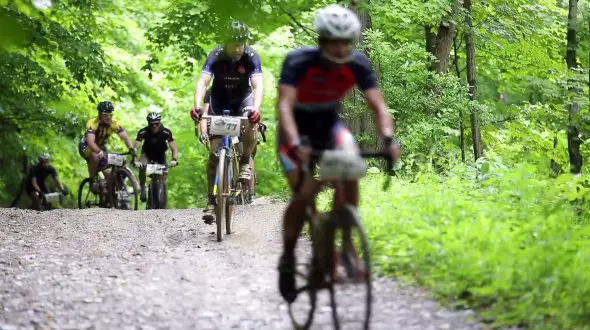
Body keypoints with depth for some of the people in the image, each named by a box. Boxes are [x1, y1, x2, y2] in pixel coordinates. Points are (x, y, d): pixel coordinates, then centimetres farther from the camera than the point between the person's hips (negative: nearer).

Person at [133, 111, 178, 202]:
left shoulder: (166, 132, -28)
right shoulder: (143, 132, -29)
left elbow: (174, 149, -30)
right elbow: (135, 148, -34)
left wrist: (174, 160, -50)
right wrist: (135, 161, -52)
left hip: (160, 155, 1)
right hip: (147, 153, -1)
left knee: (163, 180, -7)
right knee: (142, 167, -32)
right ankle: (142, 189, -13)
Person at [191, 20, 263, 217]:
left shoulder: (251, 57, -23)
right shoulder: (216, 56, -24)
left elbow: (258, 85, -34)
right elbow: (202, 82, -34)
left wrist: (256, 109, -53)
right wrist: (197, 106, -51)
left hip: (243, 98, 0)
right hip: (219, 101, 0)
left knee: (251, 125, -34)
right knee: (215, 151, -6)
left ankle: (245, 161, -7)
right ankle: (212, 200, 1)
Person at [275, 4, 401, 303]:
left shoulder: (358, 64, -20)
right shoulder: (298, 61, -29)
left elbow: (377, 105, -24)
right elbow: (285, 105, -38)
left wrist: (388, 138, -43)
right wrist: (295, 145, -54)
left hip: (329, 124, 3)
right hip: (297, 128, -3)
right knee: (304, 194, -21)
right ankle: (287, 259, -1)